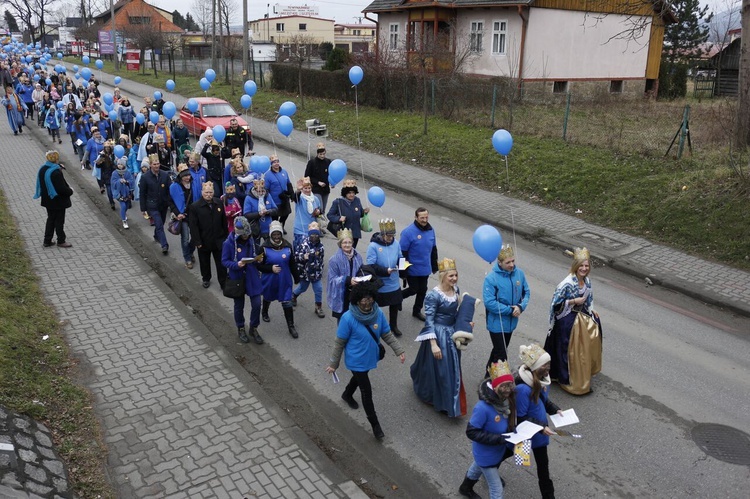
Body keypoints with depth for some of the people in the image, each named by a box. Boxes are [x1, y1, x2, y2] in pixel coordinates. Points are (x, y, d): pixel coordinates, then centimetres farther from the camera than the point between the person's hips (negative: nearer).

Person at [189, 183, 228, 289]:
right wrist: (197, 242, -16)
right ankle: (206, 279, 40)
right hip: (204, 241, -1)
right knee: (205, 262, 18)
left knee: (221, 263, 6)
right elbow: (193, 226, -13)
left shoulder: (219, 203, -3)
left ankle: (223, 283, 17)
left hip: (219, 240, 2)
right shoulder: (195, 206, -13)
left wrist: (225, 235, 5)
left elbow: (224, 221, 4)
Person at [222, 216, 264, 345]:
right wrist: (237, 264, -28)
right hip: (237, 279, -3)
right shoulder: (228, 243, -17)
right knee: (239, 305, 14)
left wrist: (258, 258, -10)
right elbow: (224, 261, -11)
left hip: (252, 278, 3)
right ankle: (241, 329, 35)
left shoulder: (250, 240, -3)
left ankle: (254, 328, 25)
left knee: (256, 304, 3)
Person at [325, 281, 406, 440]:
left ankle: (347, 395, 64)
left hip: (371, 358, 5)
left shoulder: (378, 313, -16)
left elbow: (387, 335, -4)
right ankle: (375, 424, 24)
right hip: (356, 361, -5)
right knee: (367, 391, 4)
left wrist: (399, 350, -12)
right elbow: (340, 343, -17)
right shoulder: (348, 318, -28)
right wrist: (334, 364, -10)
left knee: (359, 378, 31)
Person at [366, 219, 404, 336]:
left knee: (395, 305, 20)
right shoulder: (373, 246, -21)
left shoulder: (396, 243, -4)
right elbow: (371, 266, -22)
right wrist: (386, 271, -32)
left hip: (394, 284, 5)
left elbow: (400, 258, 8)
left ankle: (393, 326, 42)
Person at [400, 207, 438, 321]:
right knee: (414, 289, 3)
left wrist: (434, 266, 16)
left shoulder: (431, 230, 1)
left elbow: (433, 249, 13)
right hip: (412, 269, -6)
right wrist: (402, 271, -16)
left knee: (422, 290, 15)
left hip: (425, 269, 6)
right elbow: (402, 253, -17)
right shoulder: (408, 232, -19)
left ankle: (417, 311, 34)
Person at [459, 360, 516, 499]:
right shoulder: (483, 408, -40)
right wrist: (497, 439, -34)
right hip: (486, 454, -7)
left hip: (498, 450, 8)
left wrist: (512, 429, -12)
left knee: (477, 469, 35)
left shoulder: (506, 399, -16)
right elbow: (471, 432, -30)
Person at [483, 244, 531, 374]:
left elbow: (526, 292, 4)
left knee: (498, 350, 24)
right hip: (497, 323, -6)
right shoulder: (491, 278, -22)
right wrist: (510, 310, -20)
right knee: (501, 355, -3)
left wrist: (521, 307, -15)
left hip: (511, 322, 6)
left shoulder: (519, 273, -5)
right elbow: (489, 303, -24)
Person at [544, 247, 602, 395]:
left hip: (582, 316, 7)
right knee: (569, 350, 3)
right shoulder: (567, 284, -24)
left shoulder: (587, 281, 0)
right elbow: (555, 304, -22)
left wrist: (591, 310, 2)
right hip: (567, 320, -7)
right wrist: (574, 301, -24)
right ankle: (568, 379, 20)